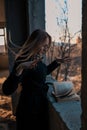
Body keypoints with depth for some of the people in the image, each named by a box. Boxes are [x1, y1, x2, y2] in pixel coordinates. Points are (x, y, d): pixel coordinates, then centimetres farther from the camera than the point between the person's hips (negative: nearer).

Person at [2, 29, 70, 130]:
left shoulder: (37, 58, 2)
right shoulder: (24, 60, -25)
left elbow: (44, 71, 24)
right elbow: (7, 90, -36)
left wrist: (57, 62, 13)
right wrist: (20, 68, -50)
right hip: (30, 109, -8)